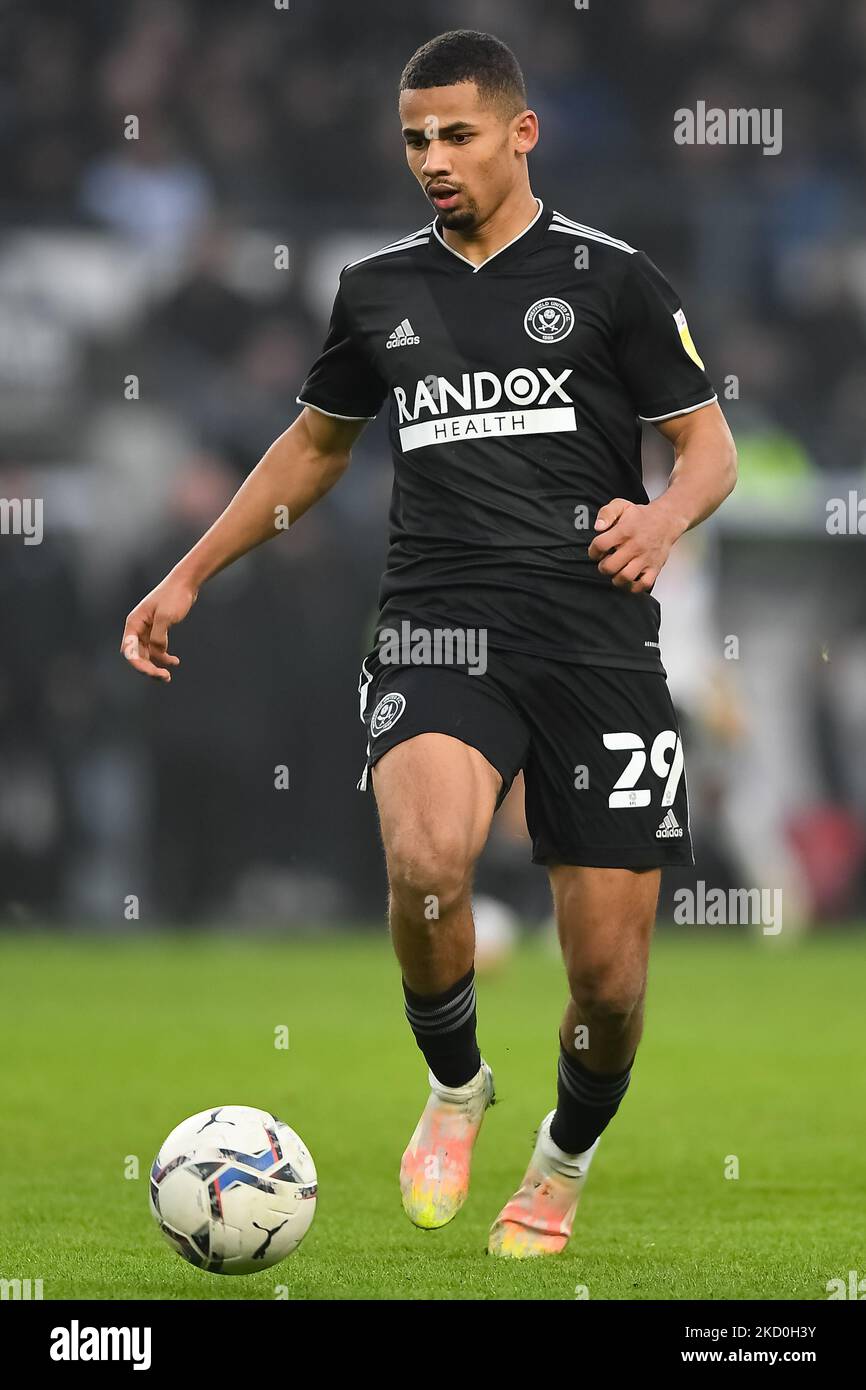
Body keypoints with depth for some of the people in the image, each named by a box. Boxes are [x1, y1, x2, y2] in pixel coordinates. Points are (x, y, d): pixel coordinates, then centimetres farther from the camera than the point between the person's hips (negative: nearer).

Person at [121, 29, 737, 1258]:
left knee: (609, 969, 0)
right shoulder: (381, 289, 13)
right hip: (440, 628, 1)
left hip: (598, 639, -1)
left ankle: (565, 1165, 32)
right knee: (426, 859, -31)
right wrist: (188, 577, 24)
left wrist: (664, 516, -17)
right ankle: (454, 1087, -2)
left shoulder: (608, 278, 4)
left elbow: (709, 444, 6)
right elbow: (314, 445, 27)